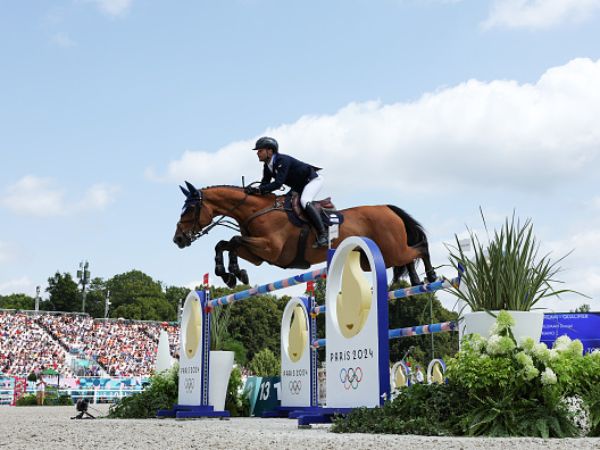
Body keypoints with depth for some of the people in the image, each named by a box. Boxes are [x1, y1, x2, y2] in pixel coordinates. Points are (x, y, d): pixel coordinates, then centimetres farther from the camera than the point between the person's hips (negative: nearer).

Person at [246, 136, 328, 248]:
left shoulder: (283, 160, -30)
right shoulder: (267, 167, -2)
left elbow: (278, 183, -38)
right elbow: (265, 183, -5)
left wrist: (259, 189, -45)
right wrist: (253, 190, -26)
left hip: (312, 179, -10)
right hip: (298, 186, 10)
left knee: (304, 201, -31)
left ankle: (322, 234, -31)